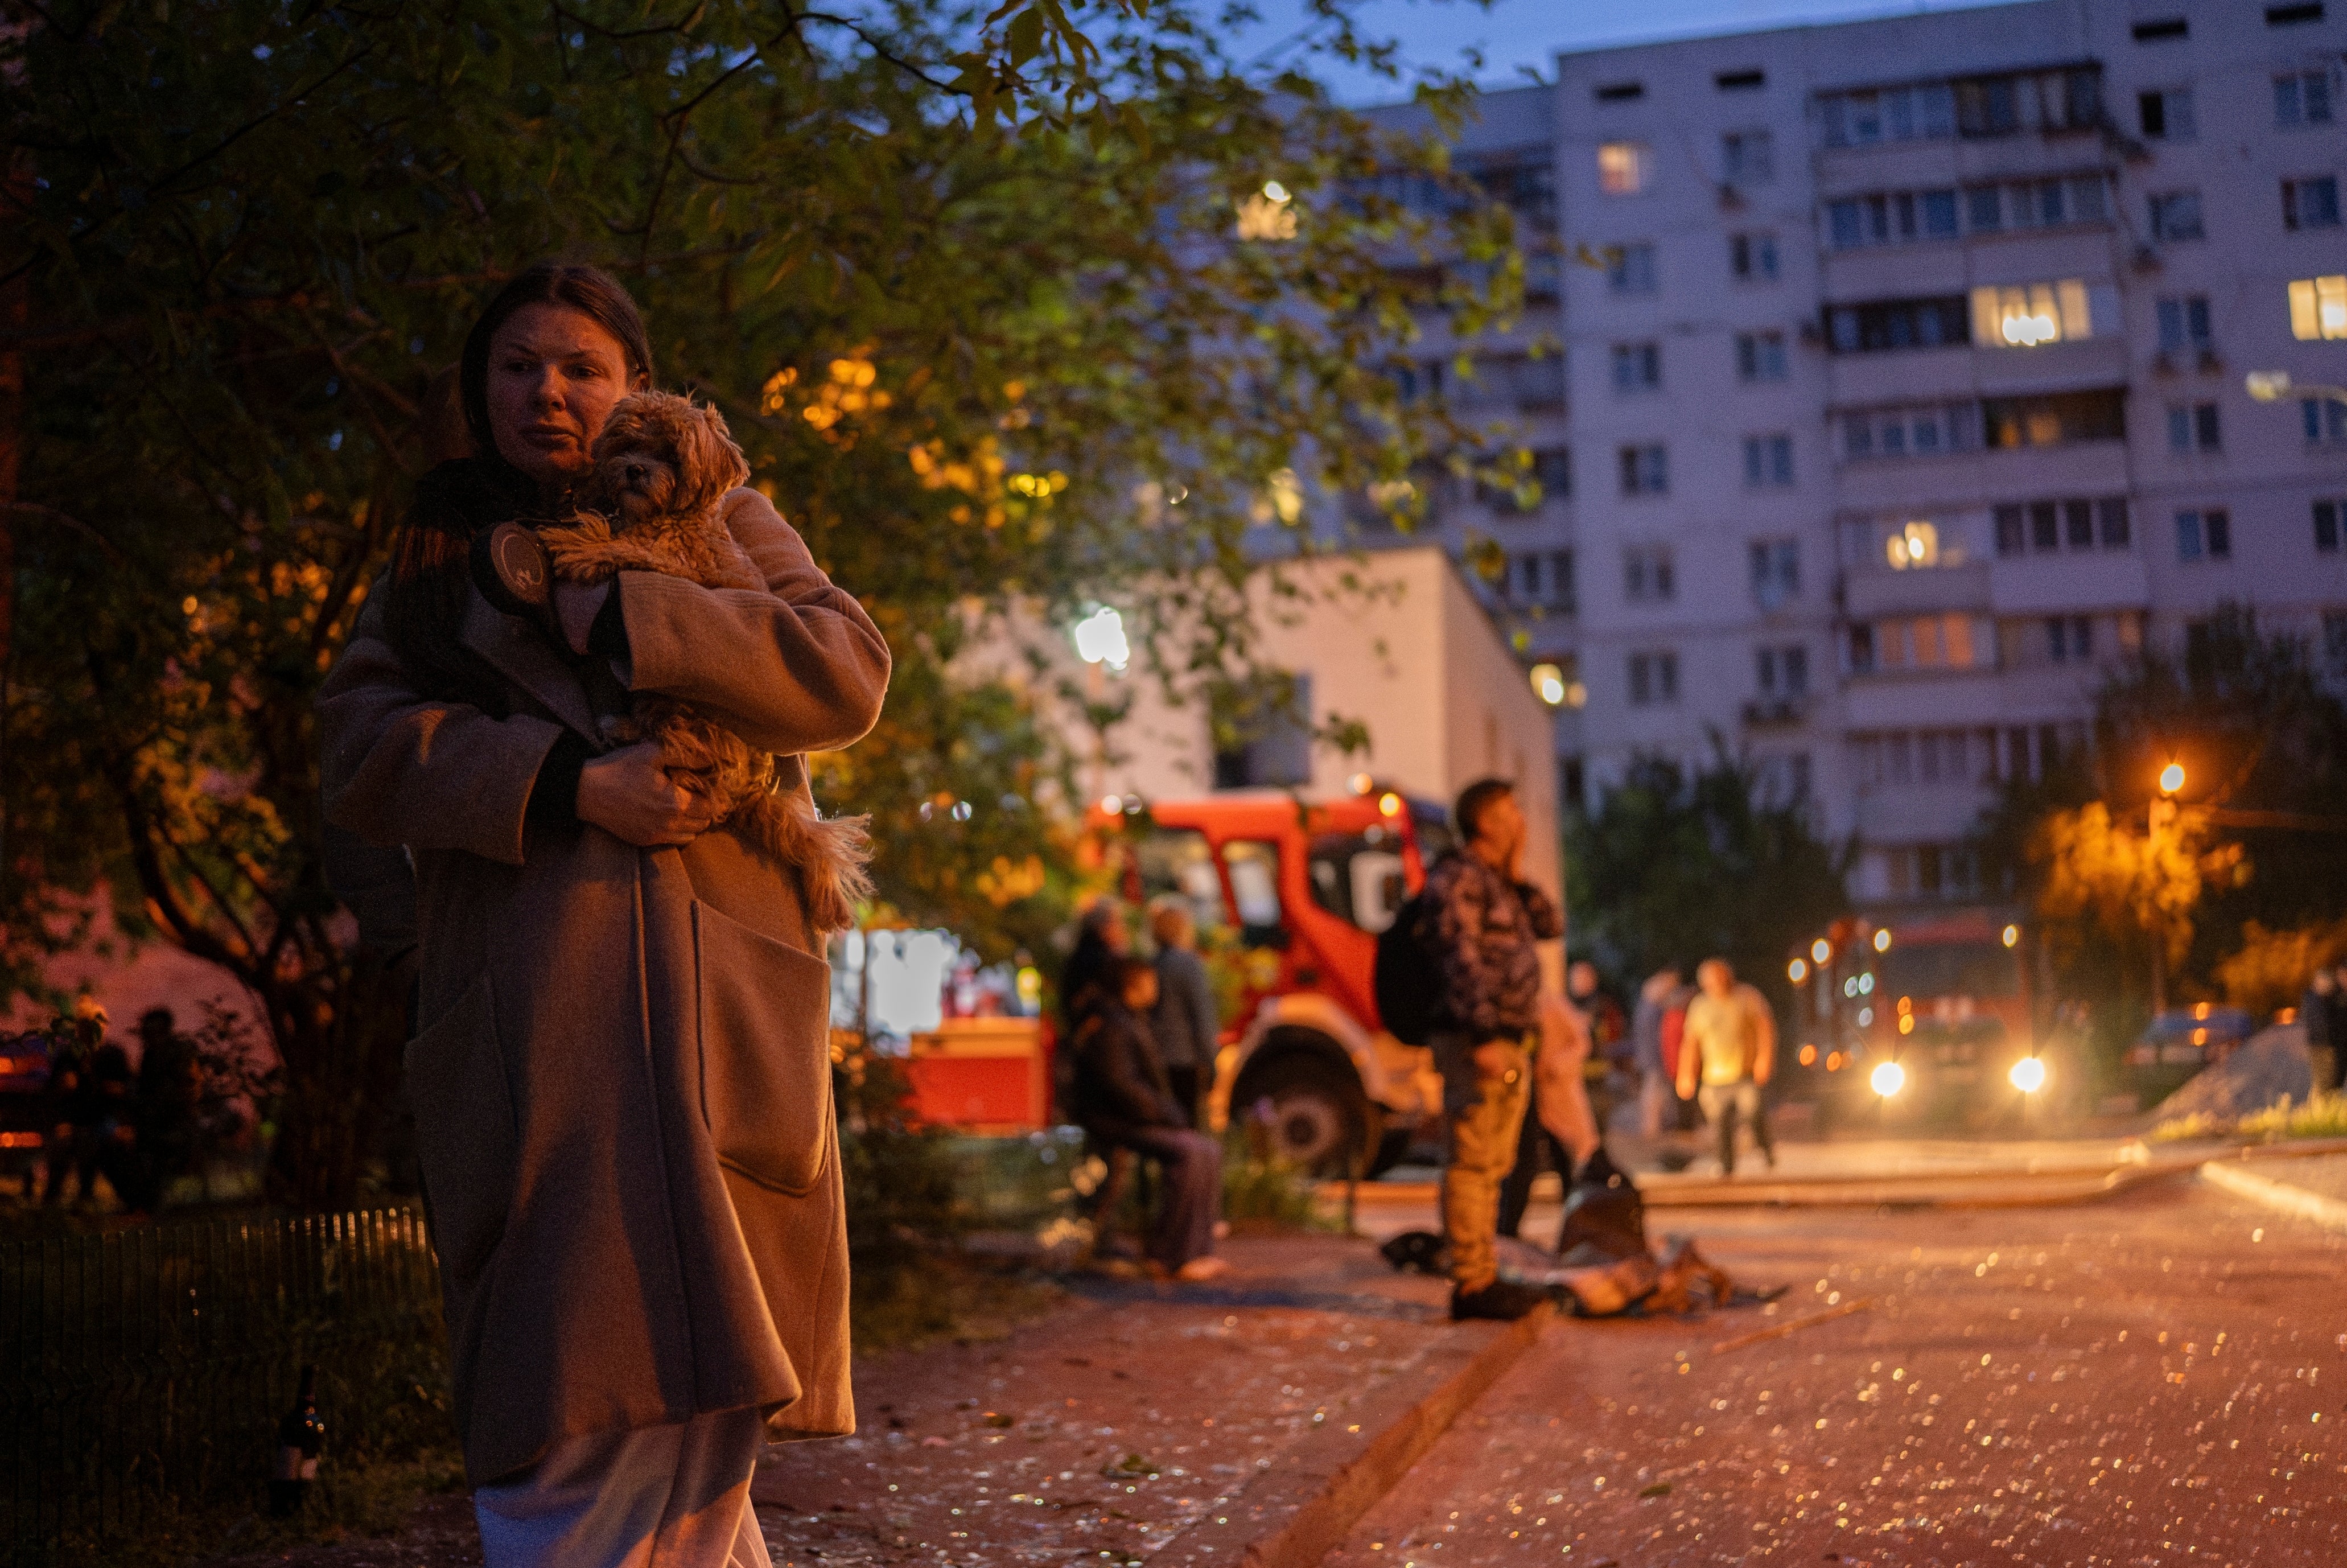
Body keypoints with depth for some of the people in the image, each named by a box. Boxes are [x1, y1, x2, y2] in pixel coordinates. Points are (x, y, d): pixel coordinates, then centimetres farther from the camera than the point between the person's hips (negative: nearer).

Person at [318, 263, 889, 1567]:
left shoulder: (719, 522, 18)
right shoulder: (439, 556, 22)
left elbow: (849, 673, 0)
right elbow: (362, 749, 6)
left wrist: (625, 617, -8)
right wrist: (564, 783, -11)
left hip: (710, 1012, -1)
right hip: (525, 1022, 2)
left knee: (686, 1393, -8)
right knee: (552, 1409, -5)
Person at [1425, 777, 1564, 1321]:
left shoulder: (1498, 884, 20)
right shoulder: (1457, 878, -10)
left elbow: (1552, 926, 17)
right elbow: (1462, 962, -18)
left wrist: (1518, 877, 8)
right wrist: (1484, 1038, -24)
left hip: (1510, 1044, 10)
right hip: (1476, 1041, -10)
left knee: (1491, 1165, 12)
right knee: (1472, 1163, -8)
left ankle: (1486, 1277, 17)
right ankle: (1470, 1285, -7)